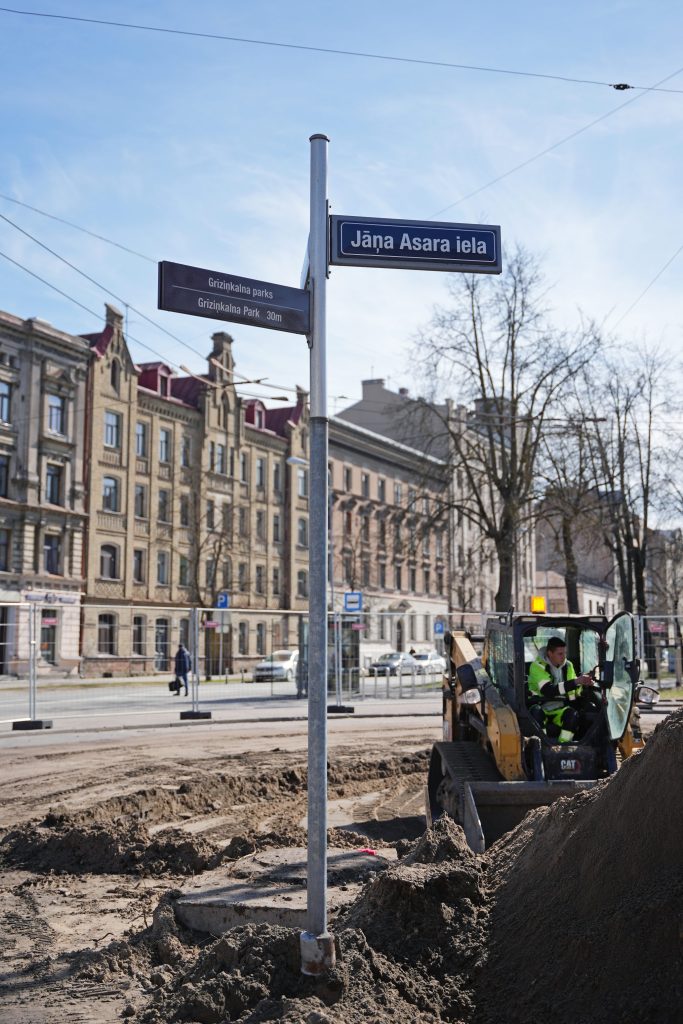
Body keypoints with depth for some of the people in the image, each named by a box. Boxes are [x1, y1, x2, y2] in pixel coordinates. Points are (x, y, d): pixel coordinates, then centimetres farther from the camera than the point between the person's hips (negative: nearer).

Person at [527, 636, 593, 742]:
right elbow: (548, 691, -29)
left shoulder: (568, 666, 6)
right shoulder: (537, 666, -14)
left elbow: (573, 693, 13)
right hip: (540, 707, -4)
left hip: (559, 710, 4)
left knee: (573, 714, -28)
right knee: (537, 711, -38)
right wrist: (576, 681, -33)